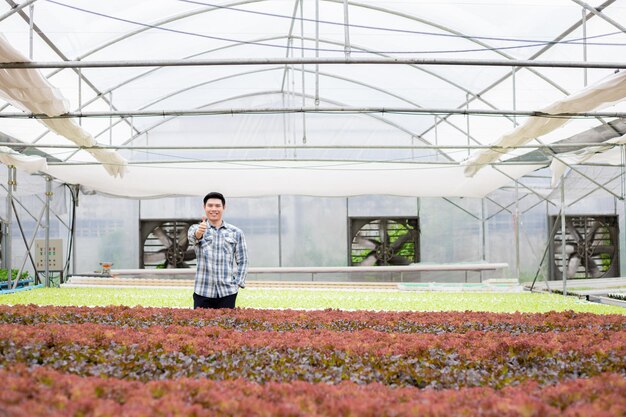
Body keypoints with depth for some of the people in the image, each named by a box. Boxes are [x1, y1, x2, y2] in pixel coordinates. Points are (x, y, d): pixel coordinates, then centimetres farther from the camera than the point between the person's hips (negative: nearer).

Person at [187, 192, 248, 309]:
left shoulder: (236, 233, 8)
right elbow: (192, 236, -18)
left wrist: (238, 284, -2)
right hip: (202, 292, -1)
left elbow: (242, 261, 10)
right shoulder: (196, 229, 6)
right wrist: (198, 232, -41)